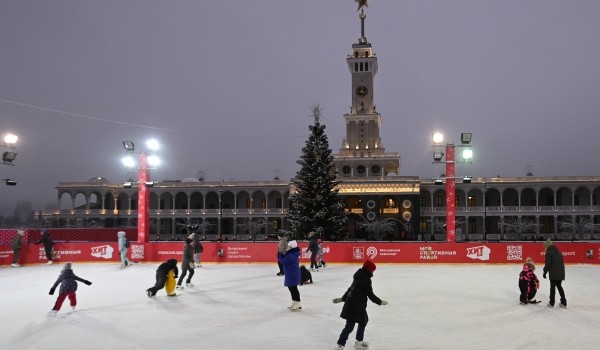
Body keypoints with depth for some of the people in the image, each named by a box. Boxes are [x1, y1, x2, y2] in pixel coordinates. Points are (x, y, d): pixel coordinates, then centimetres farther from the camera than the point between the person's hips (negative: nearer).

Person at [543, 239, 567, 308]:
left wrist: (545, 272, -3)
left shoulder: (549, 252, -8)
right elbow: (562, 262, 17)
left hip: (553, 273, -7)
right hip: (561, 273, 7)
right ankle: (563, 302, 18)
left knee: (553, 287, 3)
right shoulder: (558, 252, 15)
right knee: (559, 286, 17)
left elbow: (547, 264, -13)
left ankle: (551, 303, 9)